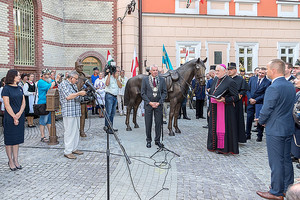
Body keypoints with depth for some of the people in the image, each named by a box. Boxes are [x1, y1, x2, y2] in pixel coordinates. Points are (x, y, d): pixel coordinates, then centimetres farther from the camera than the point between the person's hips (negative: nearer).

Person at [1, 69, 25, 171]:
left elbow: (23, 102, 7)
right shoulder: (6, 88, -7)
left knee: (17, 139, 10)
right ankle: (10, 161, 13)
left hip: (20, 116, 6)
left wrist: (19, 114, -8)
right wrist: (14, 117, -14)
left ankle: (16, 160, 18)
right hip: (10, 117, -6)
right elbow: (7, 105, -12)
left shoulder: (20, 88, 11)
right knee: (9, 139, 3)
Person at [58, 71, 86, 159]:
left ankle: (74, 148, 20)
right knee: (69, 131, -7)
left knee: (76, 130, 11)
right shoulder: (63, 84, -7)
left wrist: (82, 94, 6)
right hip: (68, 112, -9)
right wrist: (79, 93, -15)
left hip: (76, 111, 9)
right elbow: (68, 97, -17)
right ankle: (67, 151, -1)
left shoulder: (74, 85, 20)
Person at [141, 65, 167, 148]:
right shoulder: (145, 79, 1)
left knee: (158, 123, 5)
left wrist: (159, 102, -9)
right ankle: (148, 140, 17)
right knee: (148, 123, 4)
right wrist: (150, 102, -10)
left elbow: (164, 92, 4)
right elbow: (143, 93, -2)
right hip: (148, 104, -1)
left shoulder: (162, 79, 5)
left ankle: (157, 140, 17)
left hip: (158, 104, 1)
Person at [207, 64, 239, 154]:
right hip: (214, 109, 8)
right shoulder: (215, 80, 12)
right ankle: (214, 146, 25)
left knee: (222, 127, -3)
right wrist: (210, 109, 16)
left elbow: (235, 97, -10)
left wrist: (224, 99, -25)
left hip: (224, 109, -7)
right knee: (214, 127, 13)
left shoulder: (230, 82, -11)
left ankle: (222, 147, 8)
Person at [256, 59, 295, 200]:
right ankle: (288, 188, 31)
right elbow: (289, 106, 13)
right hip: (288, 128, 9)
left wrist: (262, 121, 2)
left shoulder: (273, 88, -21)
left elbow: (266, 110, -18)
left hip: (275, 130, -9)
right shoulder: (291, 86, 6)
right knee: (286, 159, 18)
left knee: (276, 162, 2)